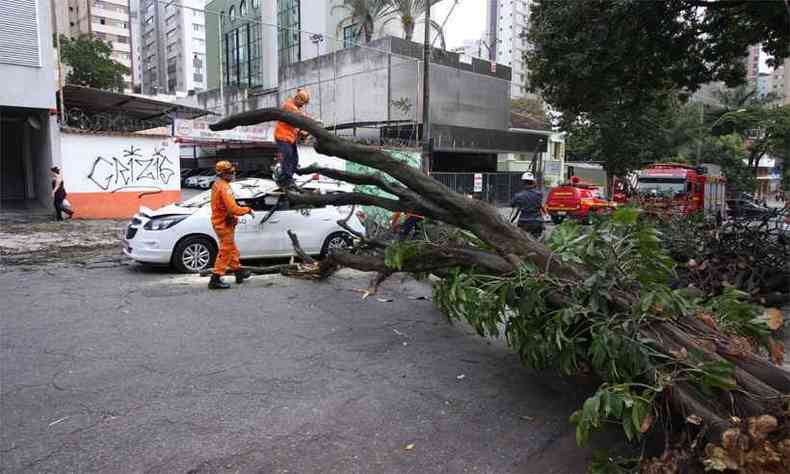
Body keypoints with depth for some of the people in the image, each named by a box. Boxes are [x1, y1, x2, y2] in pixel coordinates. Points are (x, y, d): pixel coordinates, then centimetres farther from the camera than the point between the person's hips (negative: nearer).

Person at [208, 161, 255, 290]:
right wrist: (248, 210, -14)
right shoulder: (224, 187, -22)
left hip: (219, 222, 10)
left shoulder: (217, 185, 9)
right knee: (225, 252, -2)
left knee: (232, 250, 21)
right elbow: (233, 209, -28)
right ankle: (215, 280, 2)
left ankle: (238, 272, 35)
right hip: (224, 224, -10)